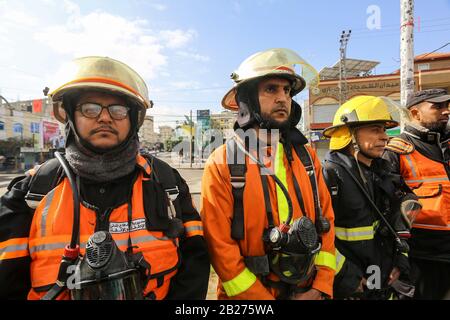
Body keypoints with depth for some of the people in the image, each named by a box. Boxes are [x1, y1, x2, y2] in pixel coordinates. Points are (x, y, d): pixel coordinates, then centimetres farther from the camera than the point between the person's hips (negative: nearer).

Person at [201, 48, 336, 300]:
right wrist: (261, 297, -13)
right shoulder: (222, 165, -17)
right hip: (249, 293, -4)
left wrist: (321, 288, -4)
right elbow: (221, 246, -16)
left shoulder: (306, 156, -1)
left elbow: (326, 220, 1)